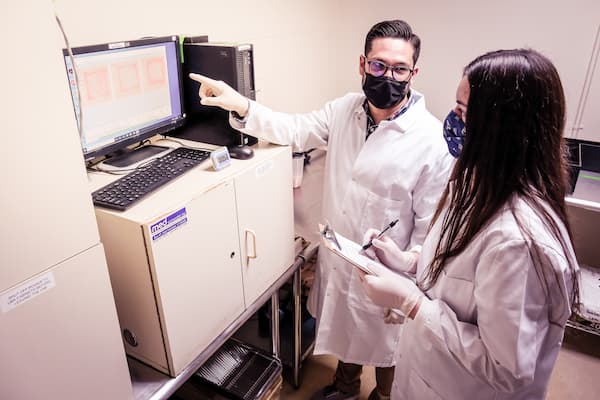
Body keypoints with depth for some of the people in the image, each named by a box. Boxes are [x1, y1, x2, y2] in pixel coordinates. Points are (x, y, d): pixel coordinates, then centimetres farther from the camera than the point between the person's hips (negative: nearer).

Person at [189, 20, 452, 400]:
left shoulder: (433, 140, -23)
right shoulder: (345, 110, -6)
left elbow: (430, 226, -18)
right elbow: (294, 129, 1)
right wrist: (241, 105, -14)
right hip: (337, 258, 6)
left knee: (385, 346, 21)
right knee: (344, 328, 29)